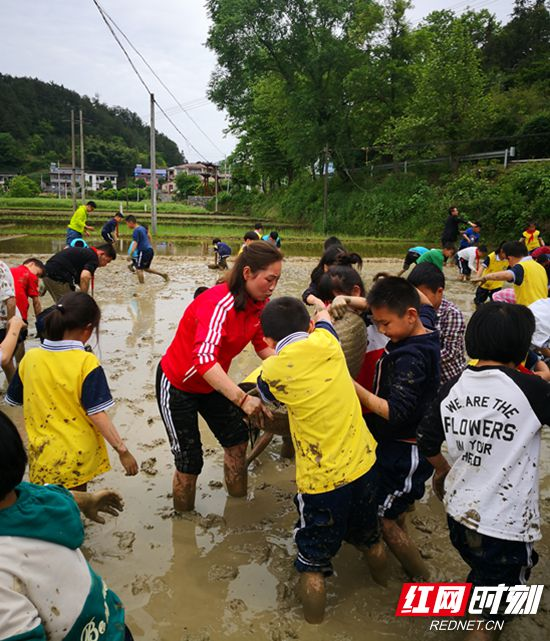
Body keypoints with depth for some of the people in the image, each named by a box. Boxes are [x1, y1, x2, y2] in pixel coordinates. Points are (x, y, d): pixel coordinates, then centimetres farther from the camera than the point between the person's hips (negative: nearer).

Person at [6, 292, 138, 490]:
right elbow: (96, 414, -19)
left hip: (43, 452, 3)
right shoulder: (86, 362, -19)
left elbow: (13, 400, 7)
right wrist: (122, 450, -13)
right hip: (77, 455, -3)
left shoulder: (30, 358, -6)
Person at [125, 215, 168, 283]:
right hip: (150, 250, 9)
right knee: (146, 268, 22)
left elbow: (135, 244, -20)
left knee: (139, 269, -4)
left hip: (144, 251, -9)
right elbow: (149, 236, 29)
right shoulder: (142, 227, 14)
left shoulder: (135, 231, -13)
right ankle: (163, 275, 19)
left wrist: (130, 255, -23)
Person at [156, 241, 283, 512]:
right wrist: (242, 399, -55)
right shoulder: (219, 303, -34)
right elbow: (204, 359, -46)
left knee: (237, 439, 12)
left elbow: (263, 344, -2)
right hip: (177, 385, -7)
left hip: (213, 383, 8)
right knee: (189, 461, -2)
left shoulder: (259, 304, -9)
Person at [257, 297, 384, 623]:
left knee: (313, 564, 15)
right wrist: (322, 310, 39)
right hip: (363, 463, 5)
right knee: (371, 539, 31)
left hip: (321, 479, -5)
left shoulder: (271, 371, -14)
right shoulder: (325, 341, -8)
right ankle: (382, 586, 56)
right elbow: (323, 317, 18)